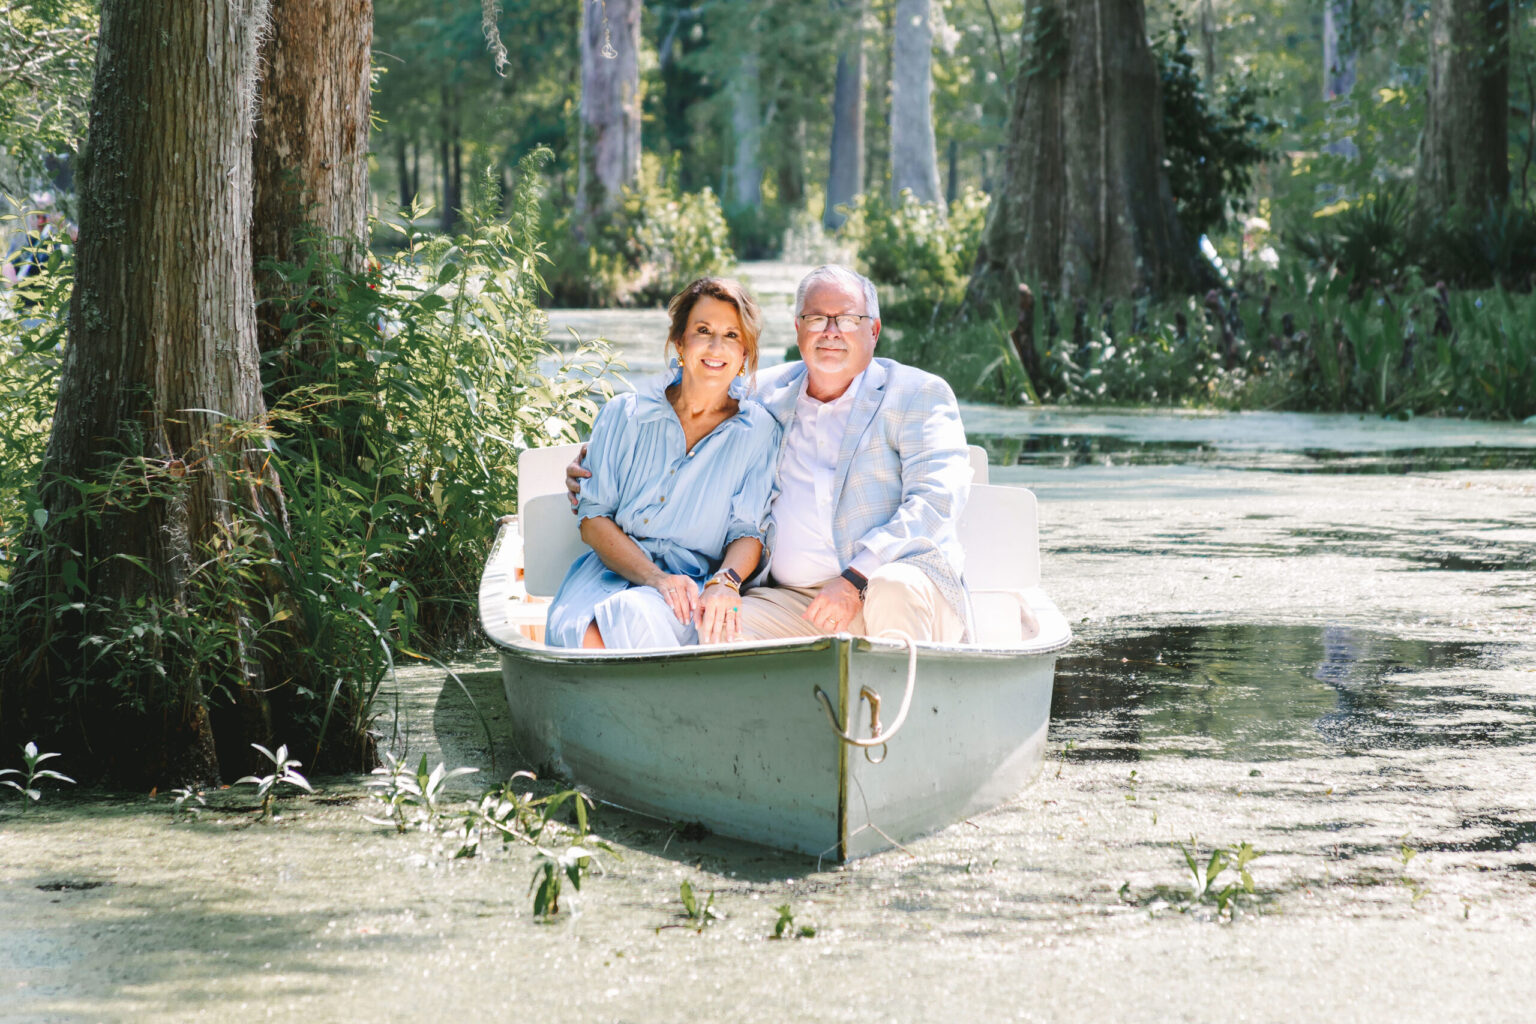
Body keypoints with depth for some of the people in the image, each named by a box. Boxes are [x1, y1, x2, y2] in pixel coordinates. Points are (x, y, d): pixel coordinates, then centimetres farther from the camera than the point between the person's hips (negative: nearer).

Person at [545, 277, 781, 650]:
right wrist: (656, 577, -14)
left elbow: (748, 531, 6)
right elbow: (594, 518, 4)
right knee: (580, 634, -36)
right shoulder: (623, 415, 11)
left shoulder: (758, 431, 10)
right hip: (610, 572, 1)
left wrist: (725, 581, -19)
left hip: (693, 584, -1)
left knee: (633, 616, -38)